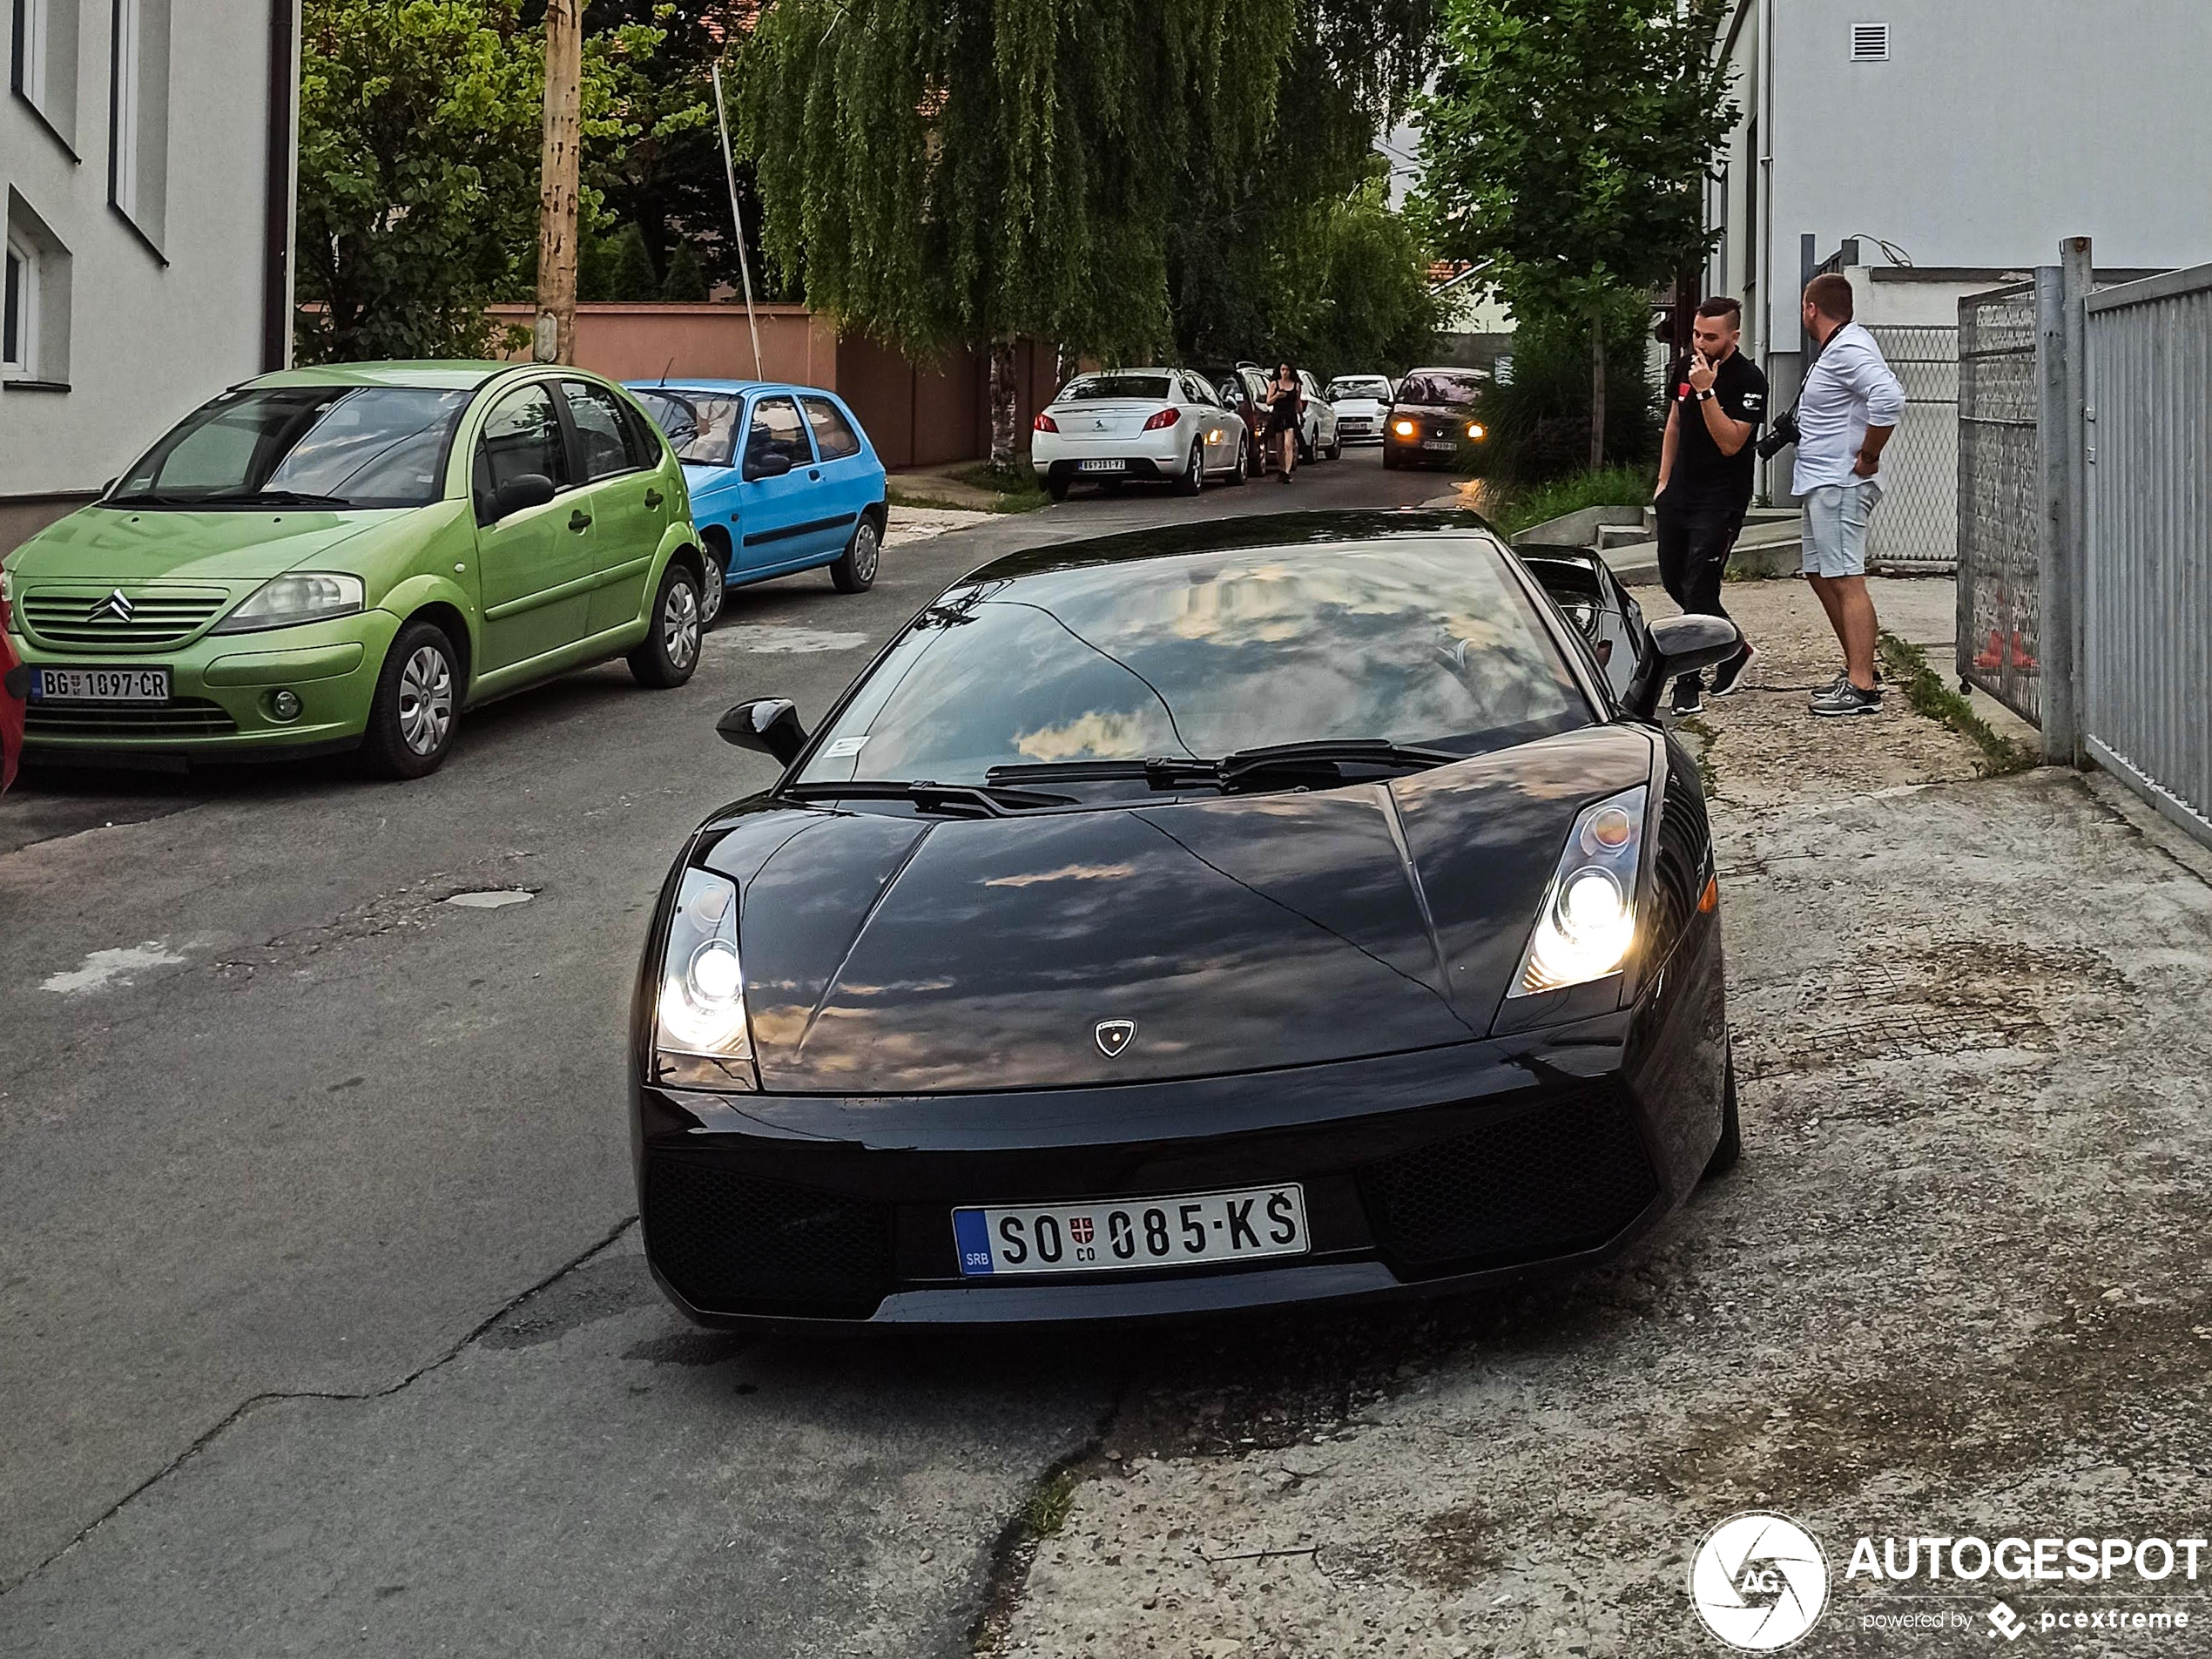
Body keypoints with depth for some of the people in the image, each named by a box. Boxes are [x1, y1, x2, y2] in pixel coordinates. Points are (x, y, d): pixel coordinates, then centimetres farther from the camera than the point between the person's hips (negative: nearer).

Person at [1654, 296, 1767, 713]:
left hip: (1720, 500, -8)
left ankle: (1689, 684, 0)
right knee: (1674, 580, 13)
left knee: (1698, 588, -12)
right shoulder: (1685, 367, 6)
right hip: (1679, 492, 8)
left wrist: (1706, 391, -28)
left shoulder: (1748, 380, -15)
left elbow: (1730, 443, -21)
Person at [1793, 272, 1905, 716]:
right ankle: (1858, 669, 26)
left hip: (1839, 486, -11)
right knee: (1822, 576, 18)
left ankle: (1863, 688, -13)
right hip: (1822, 483, 11)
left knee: (1846, 581, -12)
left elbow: (1889, 398, -31)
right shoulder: (1839, 347, 17)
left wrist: (1868, 457, -22)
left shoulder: (1849, 350, -16)